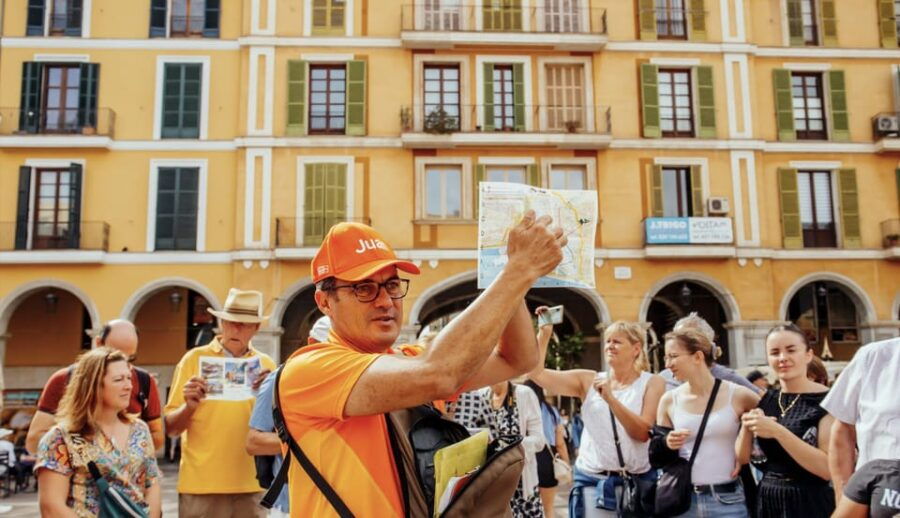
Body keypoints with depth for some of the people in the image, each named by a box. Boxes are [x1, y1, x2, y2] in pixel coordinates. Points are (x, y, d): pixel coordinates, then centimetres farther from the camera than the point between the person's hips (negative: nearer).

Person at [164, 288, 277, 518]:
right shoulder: (195, 358, -1)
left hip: (250, 484, 2)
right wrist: (189, 406, -19)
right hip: (201, 483, -2)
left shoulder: (265, 365, 4)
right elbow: (170, 428, 0)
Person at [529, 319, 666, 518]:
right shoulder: (589, 380, 5)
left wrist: (610, 398, -20)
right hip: (592, 482, 1)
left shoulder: (652, 383, 1)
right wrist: (544, 333, -11)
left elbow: (643, 432, -11)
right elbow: (537, 373, -3)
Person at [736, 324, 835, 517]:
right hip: (767, 501, 5)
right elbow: (742, 458, 5)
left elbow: (828, 468, -21)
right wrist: (747, 427, -13)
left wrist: (777, 432, -27)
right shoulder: (766, 399, 4)